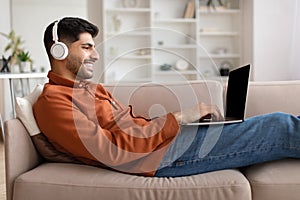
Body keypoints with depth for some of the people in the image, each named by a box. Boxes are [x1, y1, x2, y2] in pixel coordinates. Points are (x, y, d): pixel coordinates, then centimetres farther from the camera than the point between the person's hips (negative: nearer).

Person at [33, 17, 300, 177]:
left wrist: (189, 117, 3)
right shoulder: (53, 101, -9)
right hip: (163, 156, -9)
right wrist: (178, 118, -17)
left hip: (167, 136, 9)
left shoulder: (91, 88, 20)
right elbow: (111, 152, -20)